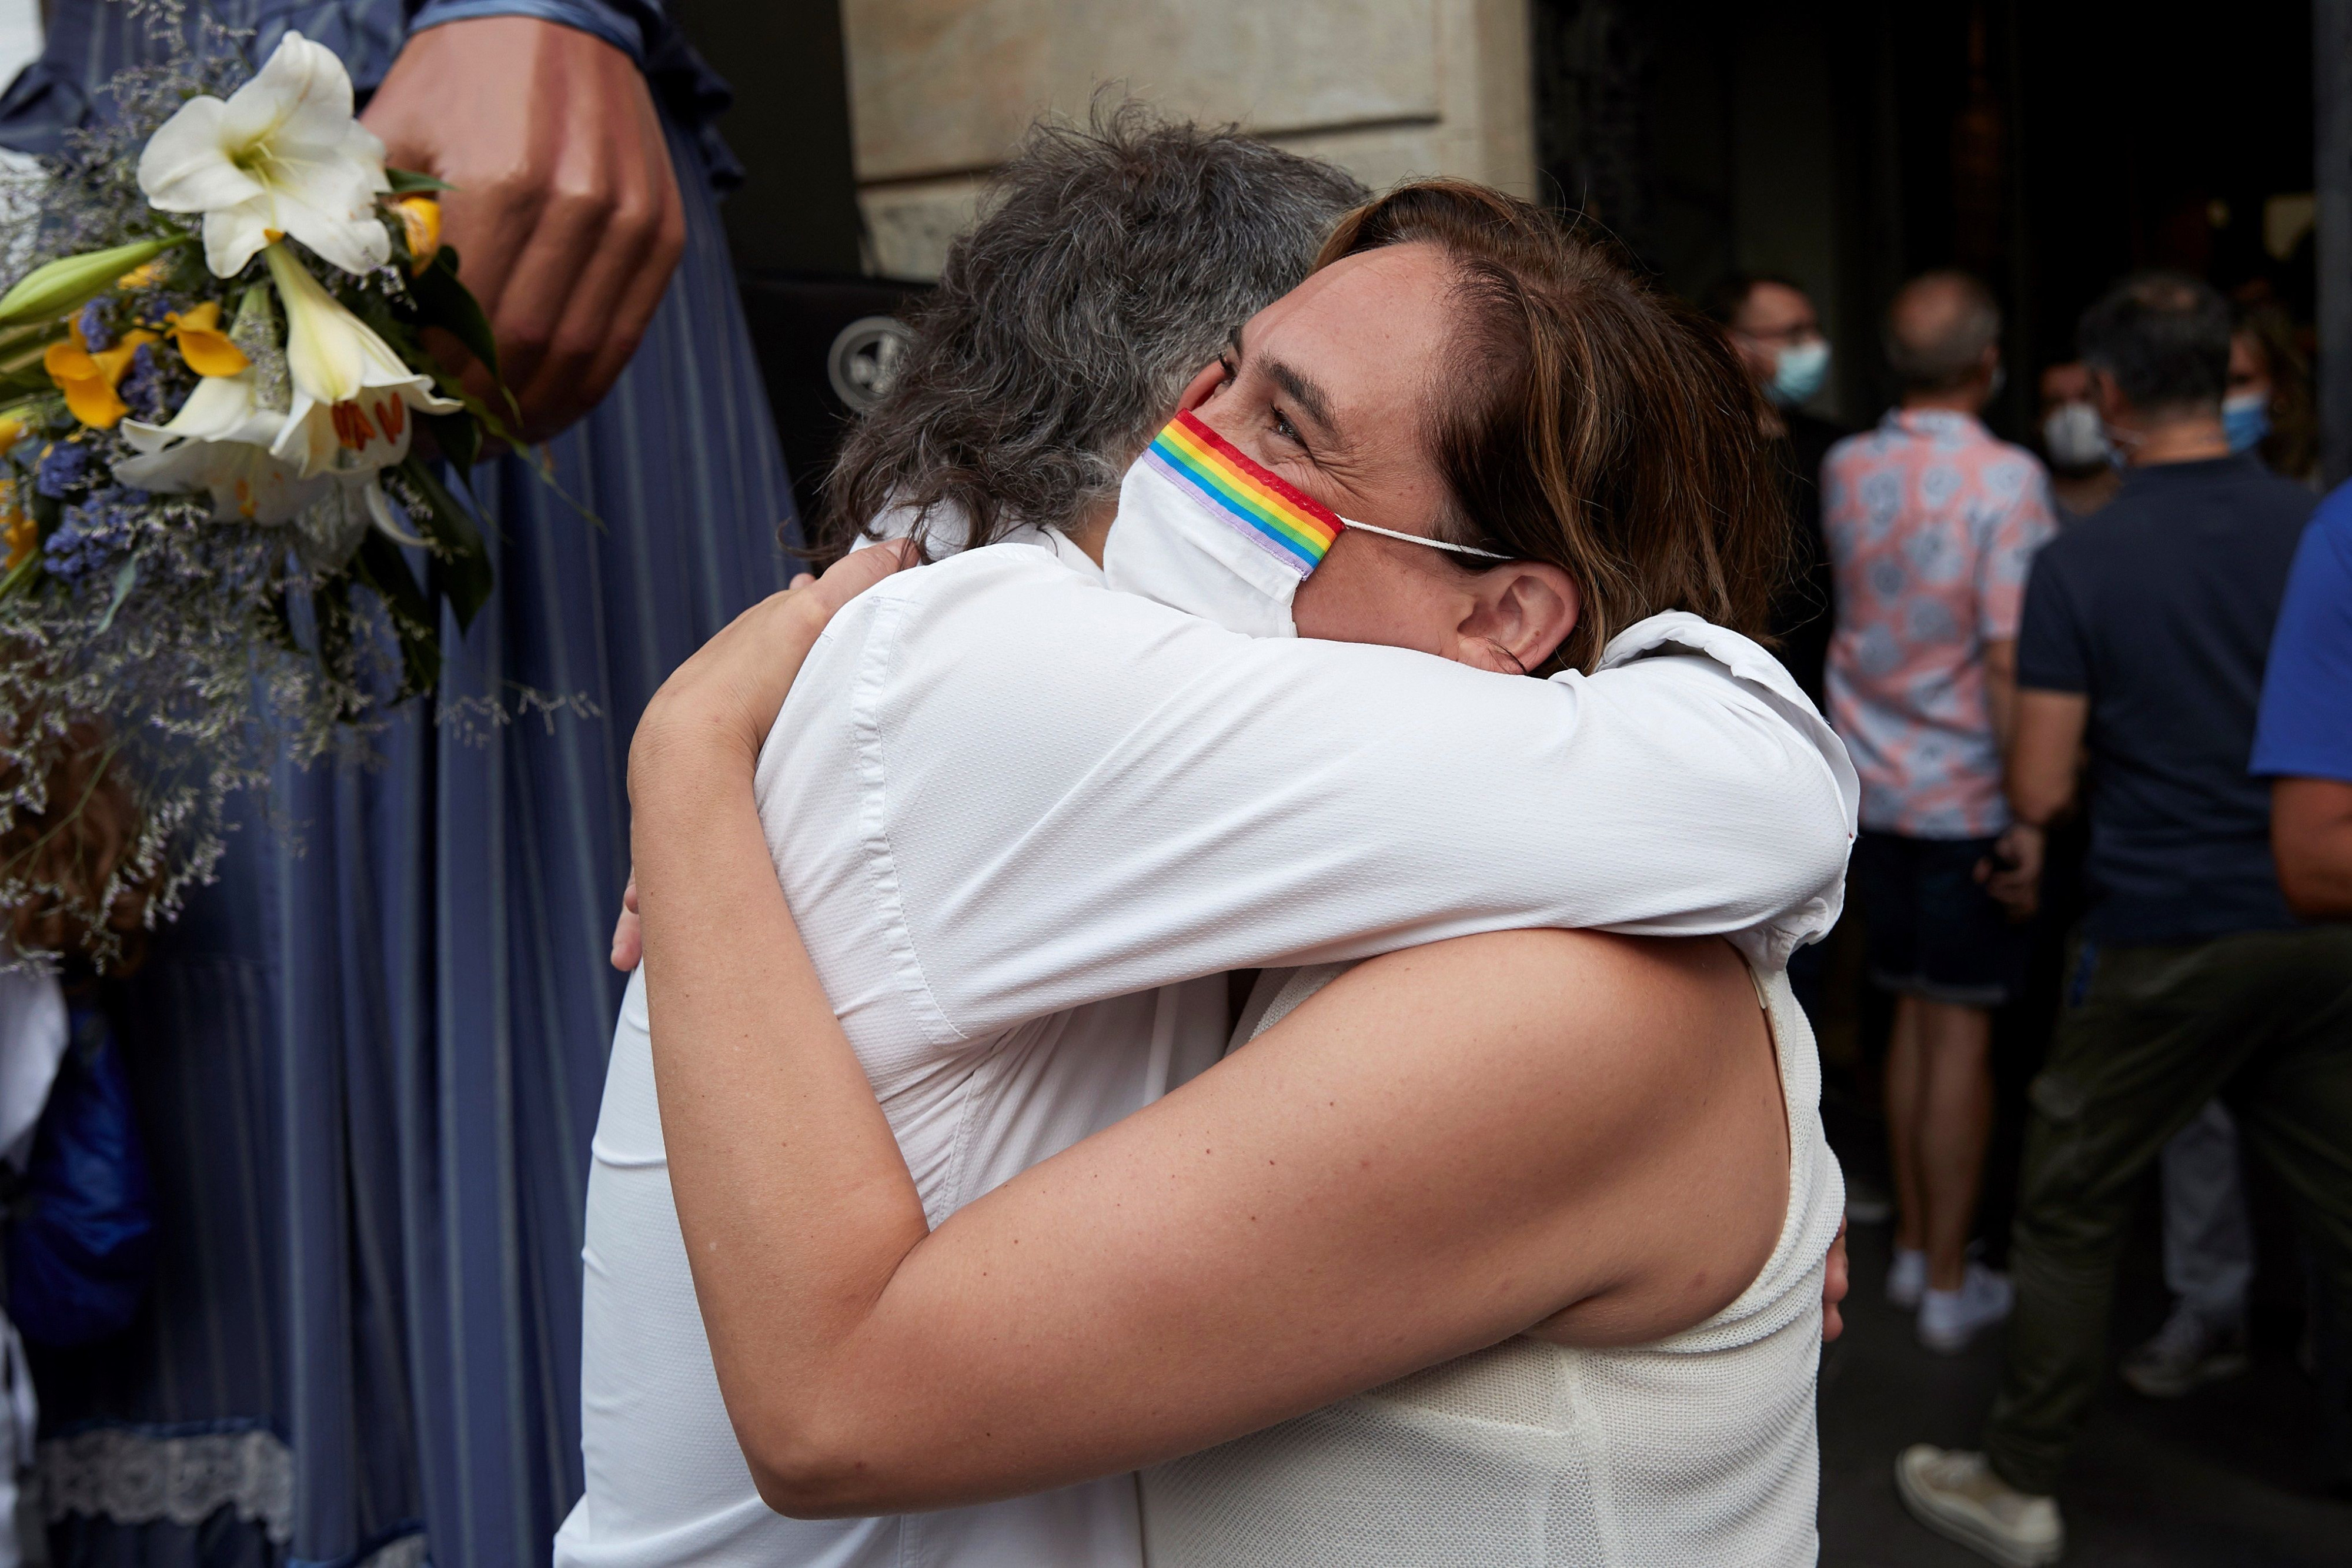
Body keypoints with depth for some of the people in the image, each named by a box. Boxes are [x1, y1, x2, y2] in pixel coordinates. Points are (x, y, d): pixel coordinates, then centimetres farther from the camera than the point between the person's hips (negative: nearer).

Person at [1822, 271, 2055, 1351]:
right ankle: (1950, 1284, 13)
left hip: (1876, 786, 5)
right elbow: (2012, 659, -20)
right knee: (1962, 1031, 3)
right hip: (1970, 794, -5)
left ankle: (1912, 1249, 26)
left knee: (1915, 1015, 16)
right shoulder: (2006, 477, -15)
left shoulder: (1844, 470, 2)